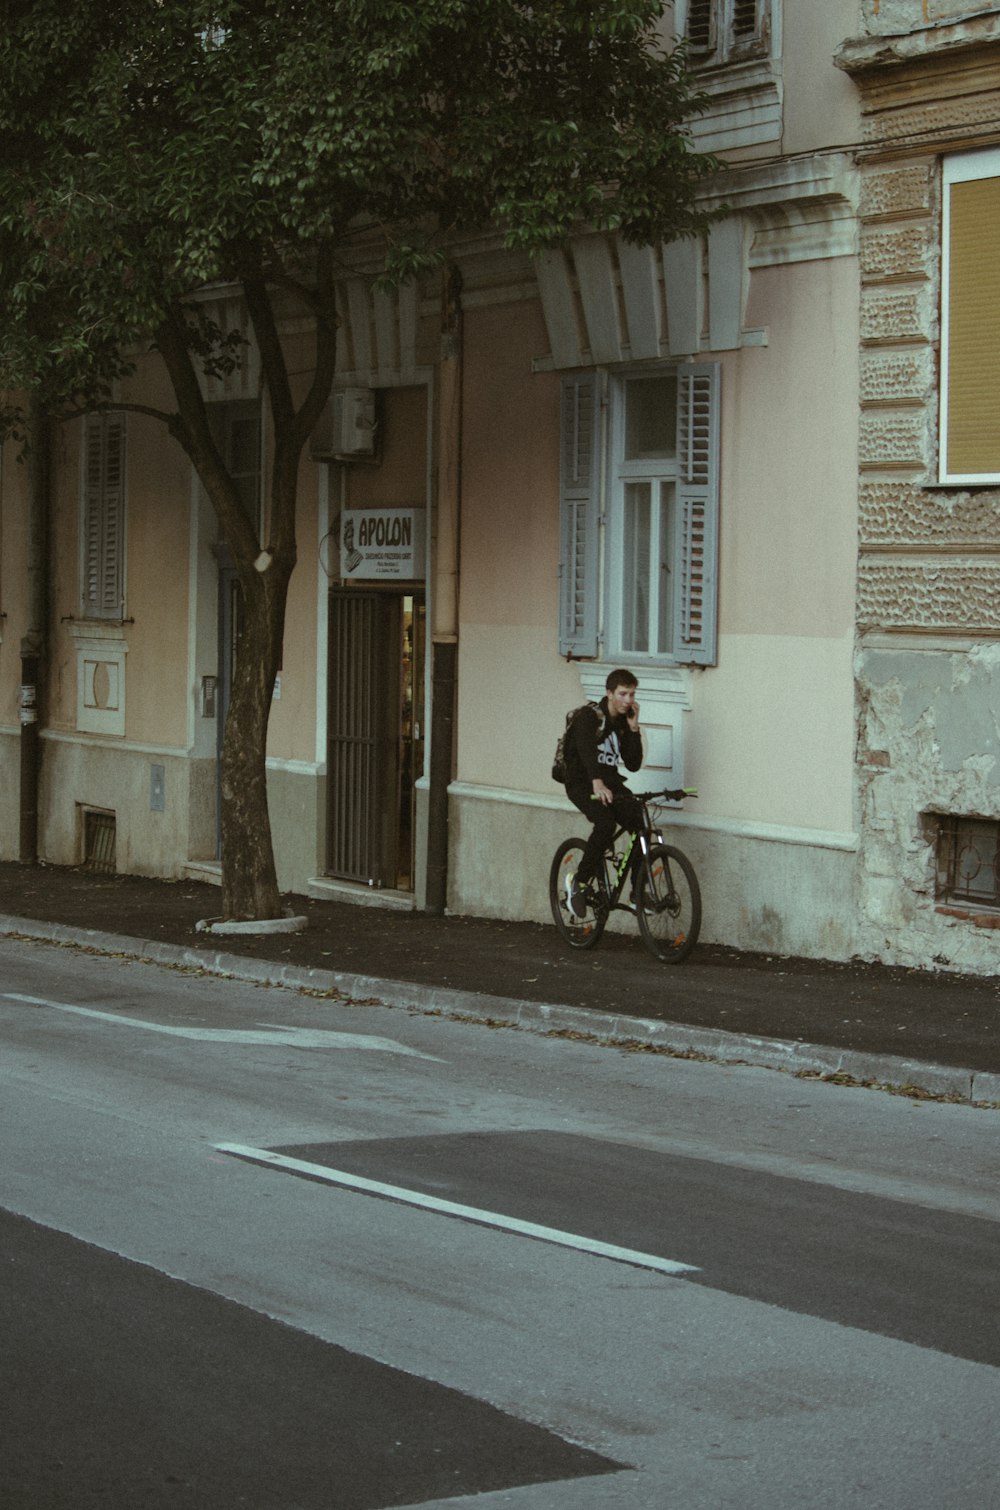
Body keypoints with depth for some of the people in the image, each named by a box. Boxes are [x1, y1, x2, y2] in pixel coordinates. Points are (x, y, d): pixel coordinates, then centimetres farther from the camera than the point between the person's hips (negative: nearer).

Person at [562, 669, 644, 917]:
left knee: (640, 823, -18)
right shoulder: (589, 716, -13)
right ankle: (578, 882, -16)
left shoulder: (624, 722, 8)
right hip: (582, 782, -6)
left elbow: (633, 764, 3)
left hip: (609, 781, 6)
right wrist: (597, 783, -49)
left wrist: (633, 728, -6)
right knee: (606, 823, -32)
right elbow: (585, 748, -32)